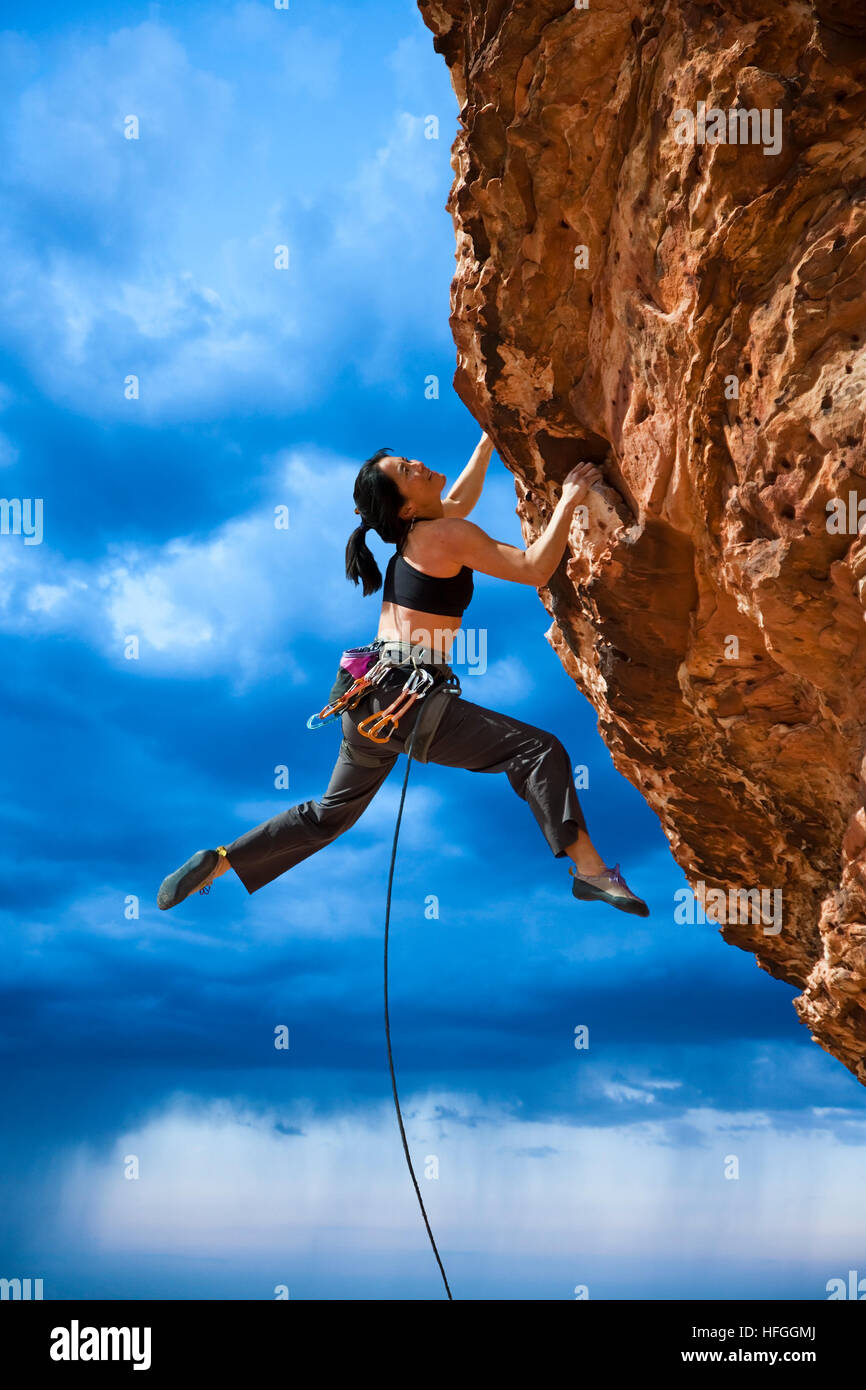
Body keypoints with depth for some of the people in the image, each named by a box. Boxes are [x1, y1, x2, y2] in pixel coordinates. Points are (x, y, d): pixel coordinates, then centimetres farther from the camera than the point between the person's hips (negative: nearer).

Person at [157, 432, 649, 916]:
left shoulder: (419, 528, 15)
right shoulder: (448, 535, -11)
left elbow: (462, 496, 38)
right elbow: (535, 569, -14)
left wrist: (488, 441, 38)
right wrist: (568, 502, -6)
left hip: (372, 693, 10)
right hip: (407, 694, -10)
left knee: (331, 813, 23)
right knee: (538, 751, -8)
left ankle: (217, 862, 23)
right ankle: (591, 871, -14)